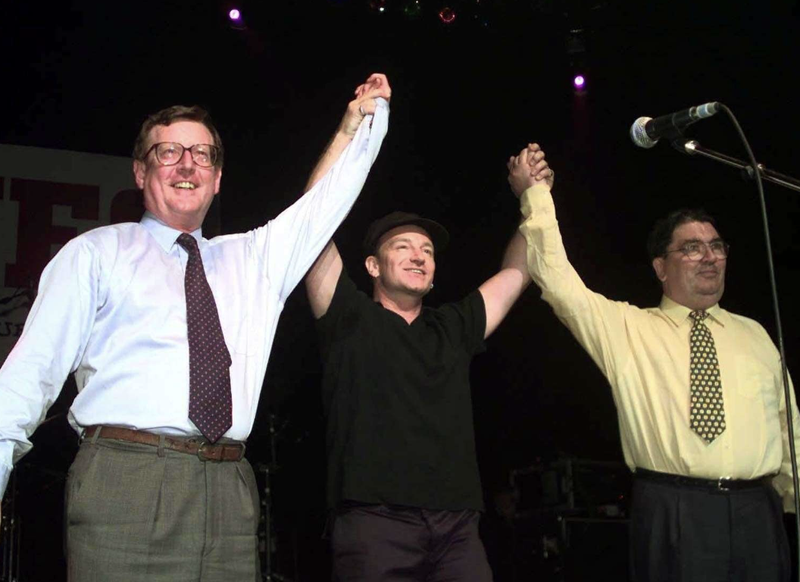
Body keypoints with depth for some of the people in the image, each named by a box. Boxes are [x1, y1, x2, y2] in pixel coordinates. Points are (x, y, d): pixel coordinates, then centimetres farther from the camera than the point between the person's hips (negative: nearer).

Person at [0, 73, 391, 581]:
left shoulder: (253, 259, 22)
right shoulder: (96, 253, 9)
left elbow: (327, 199, 24)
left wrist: (364, 117, 22)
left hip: (230, 494, 4)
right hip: (125, 481, -3)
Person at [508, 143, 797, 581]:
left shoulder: (753, 335, 14)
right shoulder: (625, 329, 5)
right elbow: (558, 280, -5)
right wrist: (534, 194, -8)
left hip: (756, 513, 3)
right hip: (673, 514, -3)